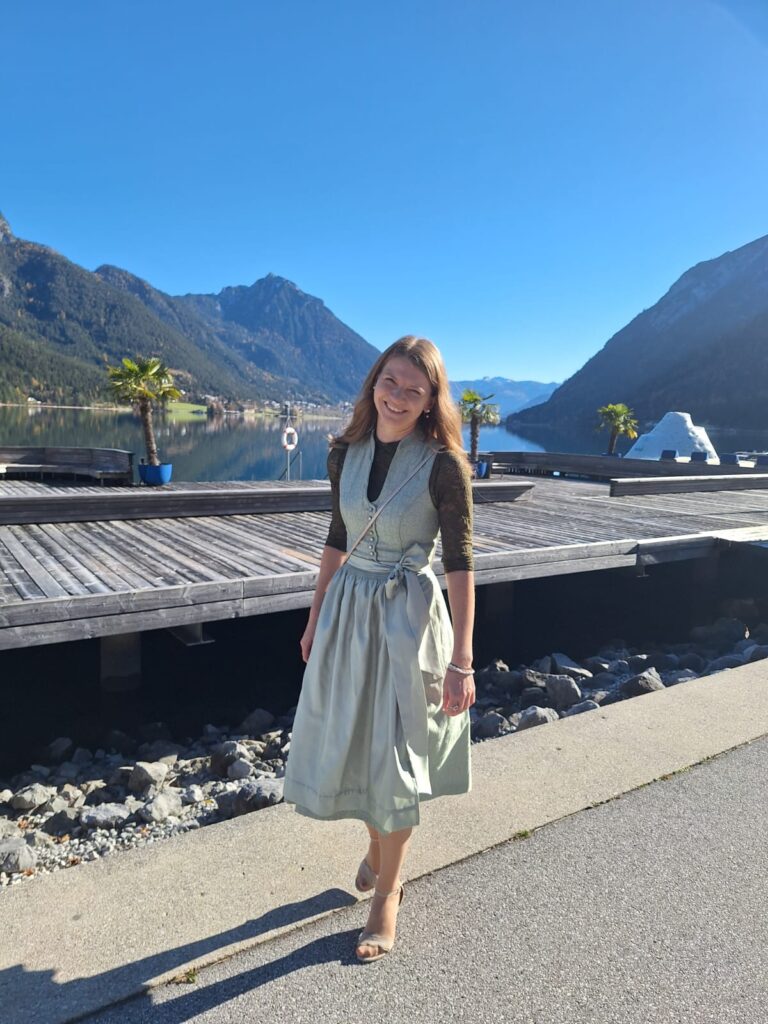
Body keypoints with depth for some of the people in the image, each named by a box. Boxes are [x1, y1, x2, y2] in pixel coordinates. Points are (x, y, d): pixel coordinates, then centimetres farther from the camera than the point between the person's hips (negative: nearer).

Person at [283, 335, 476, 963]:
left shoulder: (442, 464, -15)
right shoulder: (347, 452, -1)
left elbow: (460, 562, -15)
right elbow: (338, 538, 9)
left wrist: (461, 660, -17)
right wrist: (316, 617, 13)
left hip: (407, 616, -5)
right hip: (348, 608, 5)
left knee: (395, 755, 7)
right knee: (349, 743, 18)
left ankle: (387, 892, 32)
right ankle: (379, 847, 48)